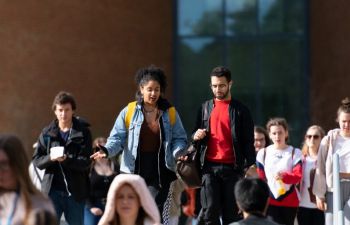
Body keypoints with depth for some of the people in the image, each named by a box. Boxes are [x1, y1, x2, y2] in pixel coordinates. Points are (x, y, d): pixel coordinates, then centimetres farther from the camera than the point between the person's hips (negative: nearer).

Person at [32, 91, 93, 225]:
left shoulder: (82, 132, 0)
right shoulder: (47, 133, 6)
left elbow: (86, 163, -7)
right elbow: (36, 160, 5)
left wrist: (67, 159, -24)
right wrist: (50, 158, -16)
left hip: (76, 190, -1)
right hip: (52, 190, 1)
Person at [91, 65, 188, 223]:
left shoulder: (170, 113, 6)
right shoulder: (129, 112, 2)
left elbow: (180, 138, 7)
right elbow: (117, 137, 0)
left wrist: (177, 152, -14)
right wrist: (107, 150, -19)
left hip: (160, 171, 0)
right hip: (134, 171, 0)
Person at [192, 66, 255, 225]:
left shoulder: (240, 110, 5)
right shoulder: (205, 108, 13)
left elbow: (248, 142, 2)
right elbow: (195, 136, 22)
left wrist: (249, 168, -8)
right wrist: (196, 136, -3)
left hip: (232, 168, -2)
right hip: (209, 167, 2)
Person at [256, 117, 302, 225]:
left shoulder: (295, 153, 3)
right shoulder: (263, 153, 5)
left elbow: (298, 176, -8)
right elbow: (260, 179, 6)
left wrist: (284, 176, -28)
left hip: (290, 201, 1)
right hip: (270, 200, -1)